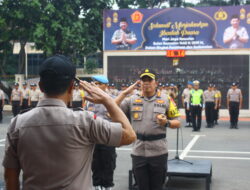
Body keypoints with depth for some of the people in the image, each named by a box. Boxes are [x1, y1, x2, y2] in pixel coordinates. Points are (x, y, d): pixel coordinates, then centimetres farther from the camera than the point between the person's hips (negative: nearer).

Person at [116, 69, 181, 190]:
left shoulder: (166, 100, 2)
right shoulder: (132, 100, 7)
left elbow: (177, 123, 4)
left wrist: (166, 122, -17)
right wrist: (125, 93, -6)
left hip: (158, 152, -1)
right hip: (138, 152, 2)